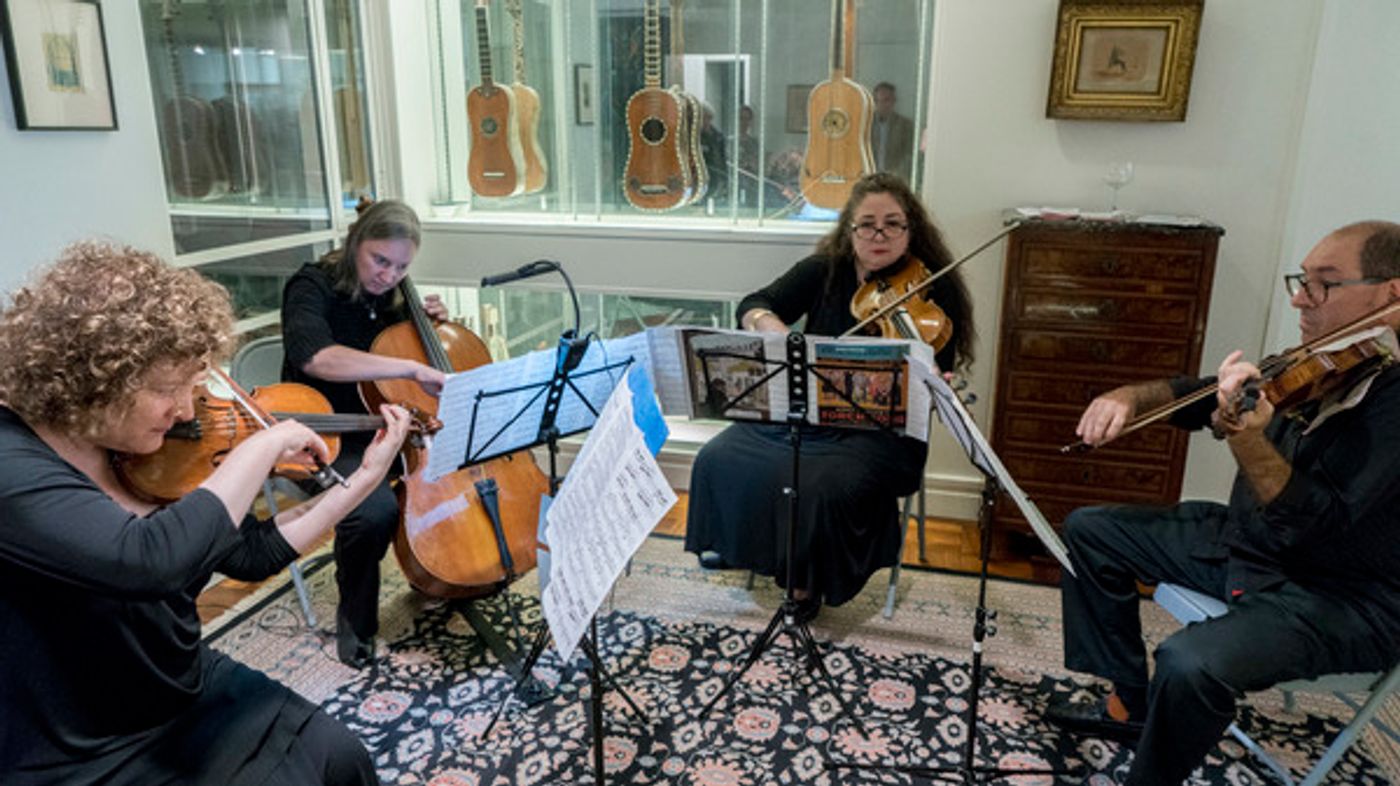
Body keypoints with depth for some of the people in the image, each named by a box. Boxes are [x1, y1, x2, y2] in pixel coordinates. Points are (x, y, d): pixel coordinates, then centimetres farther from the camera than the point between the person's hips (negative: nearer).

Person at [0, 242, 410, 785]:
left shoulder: (134, 450, -3)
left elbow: (251, 554, 2)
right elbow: (150, 560, -41)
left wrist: (365, 477, -3)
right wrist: (261, 448, -29)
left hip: (190, 694, 7)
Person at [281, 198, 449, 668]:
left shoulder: (392, 293, 4)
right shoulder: (313, 287, -16)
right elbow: (315, 356, -38)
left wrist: (428, 325, -1)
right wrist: (411, 368, -44)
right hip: (328, 437, -6)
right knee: (375, 508, -34)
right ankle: (354, 620, -6)